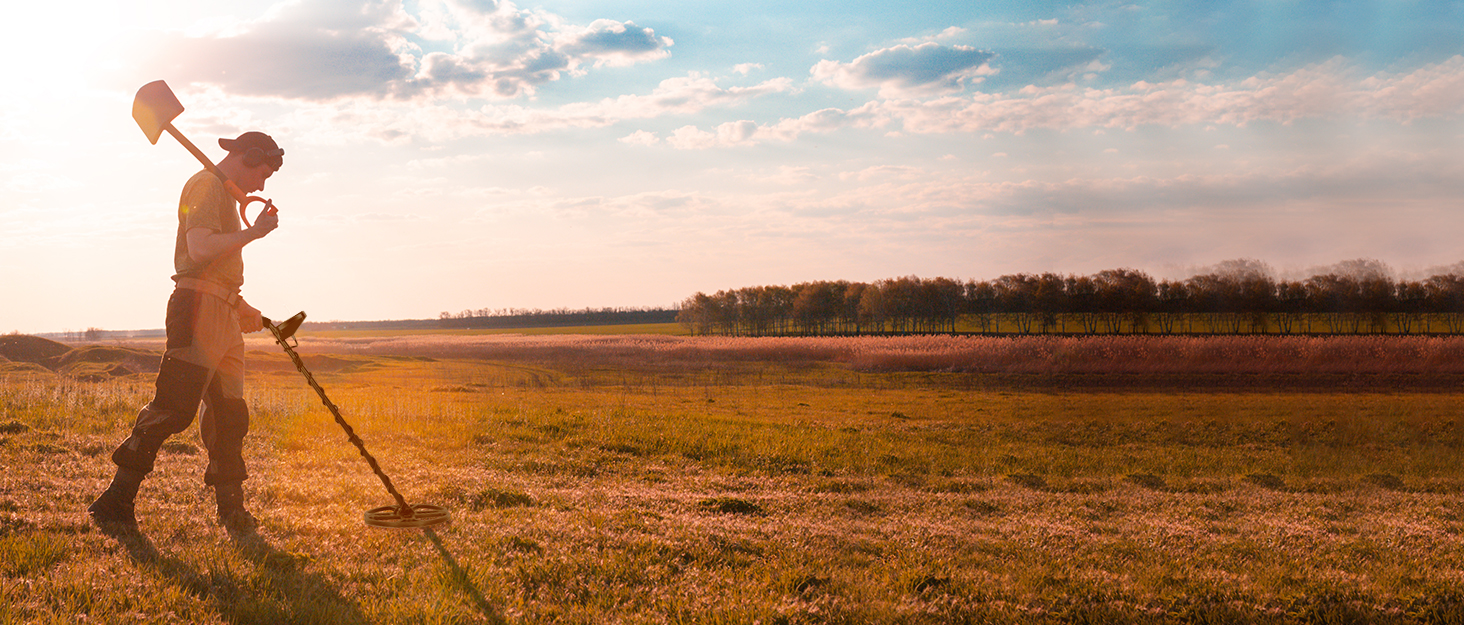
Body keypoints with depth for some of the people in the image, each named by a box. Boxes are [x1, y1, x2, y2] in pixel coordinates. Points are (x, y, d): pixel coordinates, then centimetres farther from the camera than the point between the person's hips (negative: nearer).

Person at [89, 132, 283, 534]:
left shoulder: (225, 194, 27)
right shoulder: (206, 185, -5)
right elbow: (200, 248, -21)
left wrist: (241, 308, 22)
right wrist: (253, 233, -15)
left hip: (222, 314, 10)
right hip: (199, 308, -10)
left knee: (229, 413, 10)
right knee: (173, 407, -15)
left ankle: (231, 511, 16)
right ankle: (116, 502, -12)